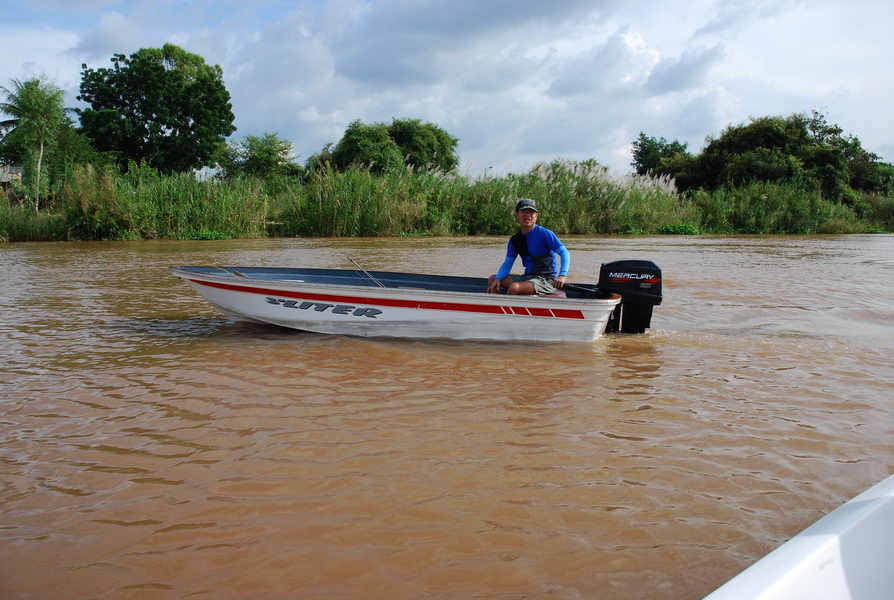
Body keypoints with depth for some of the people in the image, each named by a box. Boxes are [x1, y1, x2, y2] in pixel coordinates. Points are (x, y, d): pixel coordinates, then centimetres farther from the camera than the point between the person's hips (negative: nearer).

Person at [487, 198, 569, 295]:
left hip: (546, 280, -7)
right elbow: (507, 263, 7)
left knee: (514, 287, -31)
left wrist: (562, 275, -27)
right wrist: (497, 278, -13)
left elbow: (564, 253, -13)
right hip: (527, 277, 7)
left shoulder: (544, 234, -11)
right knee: (492, 279, 3)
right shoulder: (514, 240, 7)